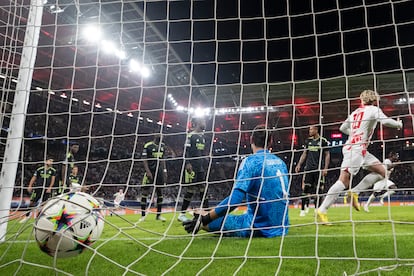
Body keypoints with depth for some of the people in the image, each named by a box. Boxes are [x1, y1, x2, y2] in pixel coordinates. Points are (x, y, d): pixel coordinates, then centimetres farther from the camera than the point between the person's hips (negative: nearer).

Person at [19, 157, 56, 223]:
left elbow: (53, 180, 2)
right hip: (38, 188, 0)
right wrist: (30, 186, 2)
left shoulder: (53, 171, 5)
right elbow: (34, 178, 9)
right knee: (32, 202, -1)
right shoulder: (39, 169, 5)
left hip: (47, 189, 0)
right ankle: (27, 216, 11)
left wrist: (50, 188, -8)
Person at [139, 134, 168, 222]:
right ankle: (143, 215, 5)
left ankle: (159, 215, 13)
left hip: (159, 172, 5)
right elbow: (145, 160, -8)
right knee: (145, 192, -3)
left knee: (160, 192, 6)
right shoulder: (148, 146, -7)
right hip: (150, 171, -5)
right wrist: (148, 172, -17)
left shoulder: (162, 146, 10)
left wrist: (165, 171, 9)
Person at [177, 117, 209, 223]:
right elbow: (186, 150, -13)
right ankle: (182, 214, 3)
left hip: (201, 168, 8)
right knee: (191, 190, -6)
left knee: (203, 189, 7)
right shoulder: (191, 135, -7)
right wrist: (187, 163, -22)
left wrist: (205, 165, 20)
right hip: (192, 168, -8)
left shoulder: (203, 136, 17)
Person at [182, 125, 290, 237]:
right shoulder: (281, 162, 9)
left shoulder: (250, 161, -11)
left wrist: (206, 219, -18)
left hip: (259, 228, -7)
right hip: (281, 228, 7)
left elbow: (235, 199, -22)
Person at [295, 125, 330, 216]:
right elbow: (304, 154, 16)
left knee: (318, 190, 2)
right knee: (305, 189, -1)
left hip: (319, 169, -3)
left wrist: (325, 168, -7)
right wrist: (299, 164, 9)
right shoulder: (308, 141, 11)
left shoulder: (323, 141, -1)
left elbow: (327, 155, 0)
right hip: (309, 168, 3)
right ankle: (304, 209, 4)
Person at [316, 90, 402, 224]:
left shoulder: (355, 112, 21)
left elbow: (343, 128, 26)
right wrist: (398, 124, 5)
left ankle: (354, 193, 5)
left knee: (382, 172, 12)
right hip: (355, 149, -9)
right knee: (344, 180, -15)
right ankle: (322, 210, -18)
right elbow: (385, 121, -14)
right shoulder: (373, 109, 2)